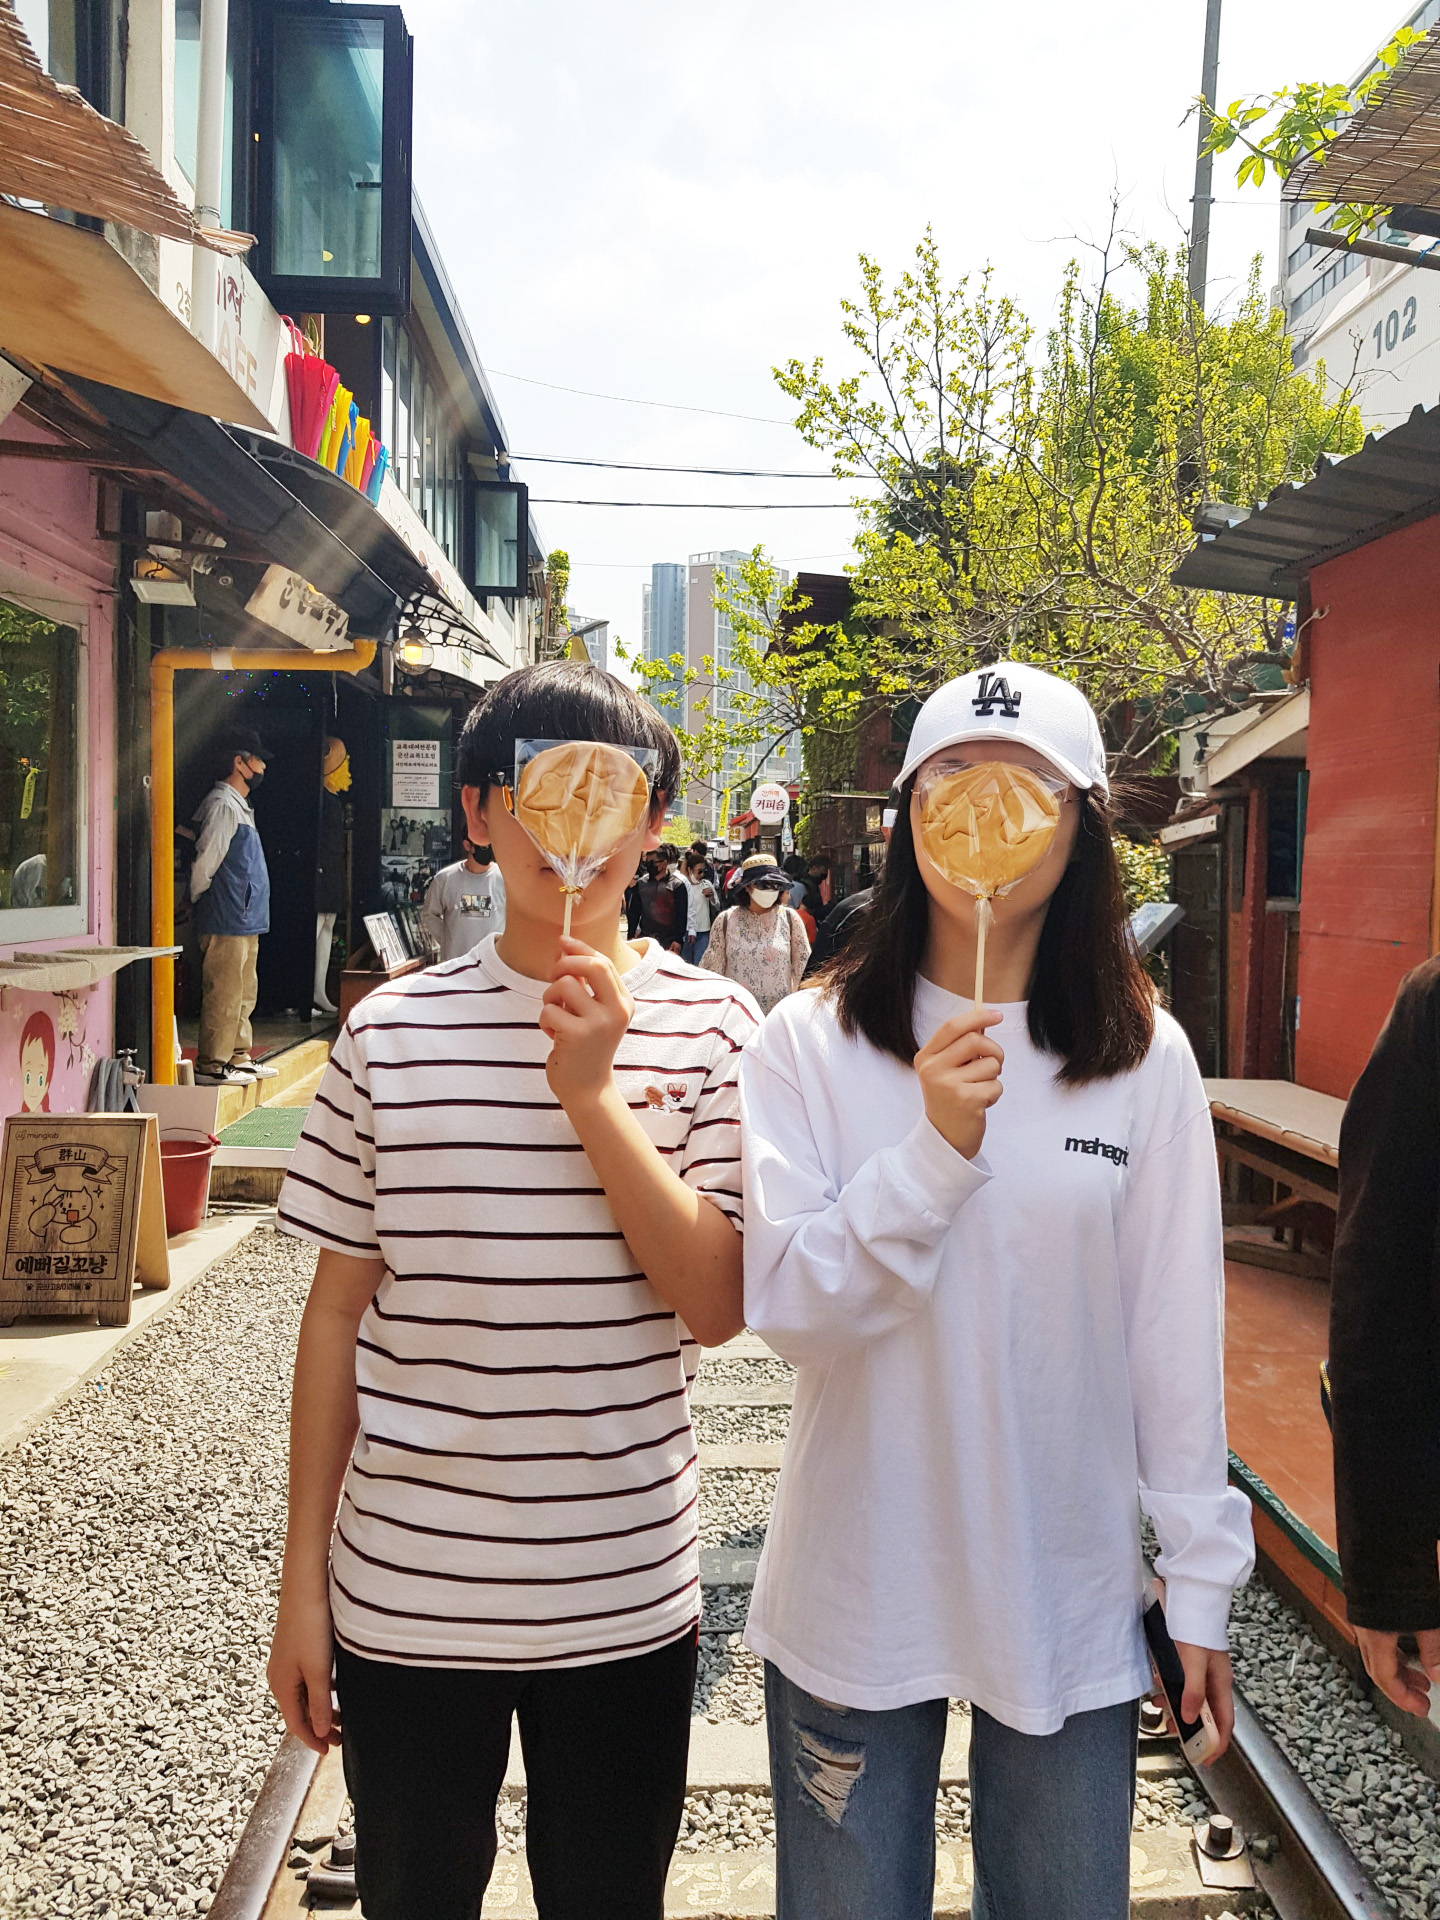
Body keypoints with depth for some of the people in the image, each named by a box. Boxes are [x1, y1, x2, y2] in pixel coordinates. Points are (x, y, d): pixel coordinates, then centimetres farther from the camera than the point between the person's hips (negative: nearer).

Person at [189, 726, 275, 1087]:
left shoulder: (240, 806, 19)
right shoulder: (222, 805, -14)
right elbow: (204, 864, -16)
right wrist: (200, 902, -3)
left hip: (246, 920, 10)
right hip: (226, 921, -10)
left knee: (244, 993, 15)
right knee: (223, 993, -6)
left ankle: (238, 1058, 24)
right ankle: (211, 1066, -1)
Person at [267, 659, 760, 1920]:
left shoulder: (710, 1029, -5)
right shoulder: (391, 1034, -4)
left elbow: (715, 1309, -11)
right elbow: (340, 1309, 2)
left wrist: (591, 1094, -20)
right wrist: (304, 1579, 4)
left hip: (625, 1598, 0)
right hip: (402, 1595, 1)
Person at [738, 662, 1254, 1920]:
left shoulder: (1146, 1060, -6)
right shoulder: (812, 1042, -9)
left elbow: (1179, 1338, -1)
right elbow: (790, 1308, -12)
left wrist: (1200, 1580, 2)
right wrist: (935, 1148, -25)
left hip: (1073, 1603, 1)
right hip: (859, 1594, 0)